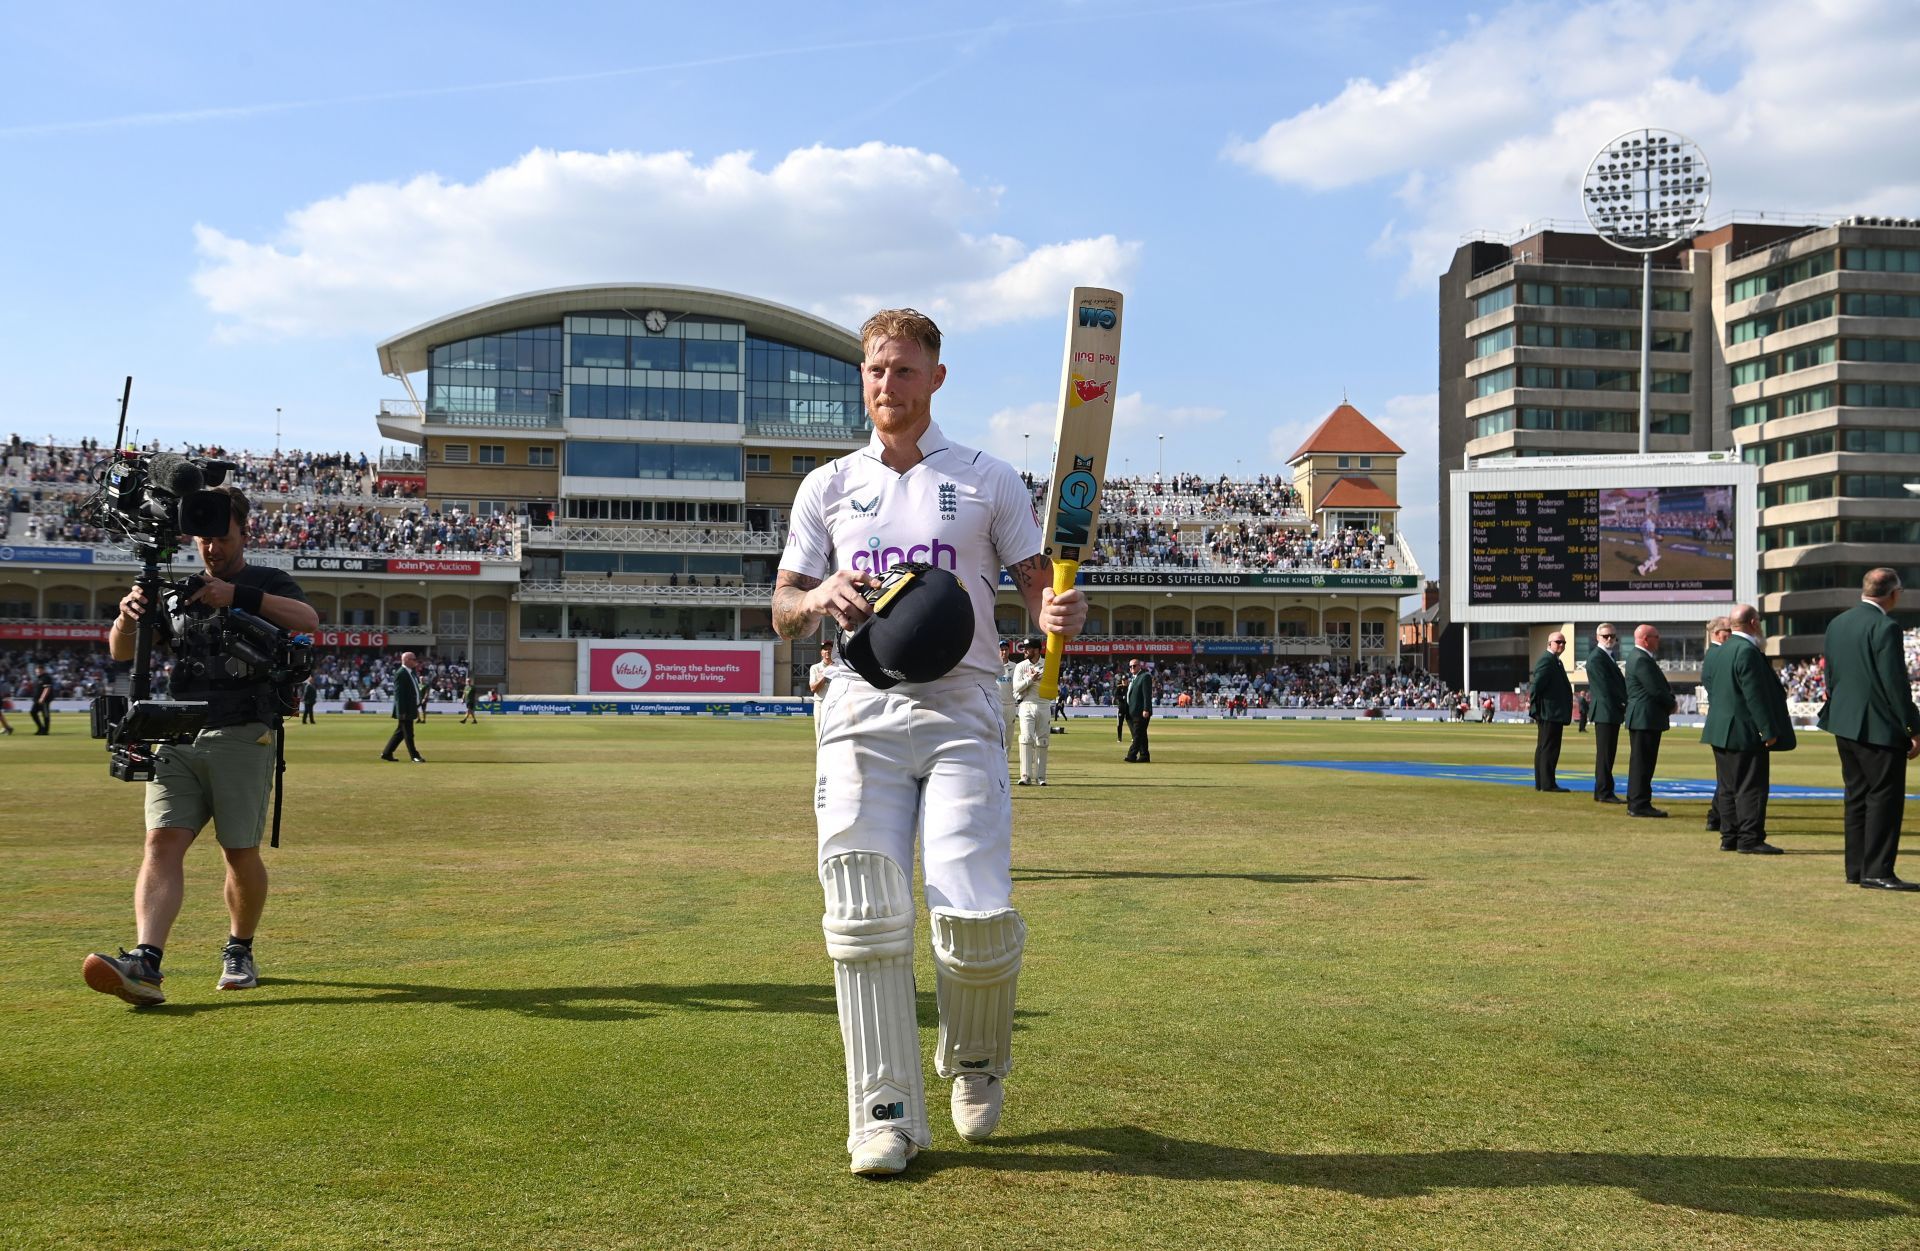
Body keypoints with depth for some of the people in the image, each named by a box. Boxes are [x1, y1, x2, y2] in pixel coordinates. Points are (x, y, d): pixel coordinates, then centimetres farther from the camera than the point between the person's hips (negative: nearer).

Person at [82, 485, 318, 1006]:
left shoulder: (267, 583, 9)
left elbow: (309, 621, -12)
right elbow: (121, 651, 13)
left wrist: (238, 596, -22)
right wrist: (128, 615, -10)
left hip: (242, 736, -3)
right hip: (176, 737, 3)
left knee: (240, 851, -2)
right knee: (163, 843, -13)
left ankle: (240, 952, 19)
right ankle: (144, 963, -26)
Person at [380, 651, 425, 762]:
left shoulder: (412, 673, 13)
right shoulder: (400, 674, -15)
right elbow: (398, 694, -18)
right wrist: (401, 711, -21)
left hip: (411, 708, 9)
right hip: (405, 709, -9)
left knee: (400, 733, 14)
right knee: (408, 734, -2)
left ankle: (386, 753, 22)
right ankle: (414, 756, 3)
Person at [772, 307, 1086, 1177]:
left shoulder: (989, 480, 11)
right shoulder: (827, 487, 16)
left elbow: (1039, 585, 8)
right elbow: (782, 613, 14)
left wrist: (1058, 615, -17)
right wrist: (819, 599, -9)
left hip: (961, 714, -2)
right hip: (861, 717, 2)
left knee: (975, 915, -12)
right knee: (866, 916, -8)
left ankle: (976, 1064, 18)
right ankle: (886, 1115, 2)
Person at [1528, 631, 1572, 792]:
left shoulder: (1554, 661, 19)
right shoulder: (1547, 660, -15)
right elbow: (1537, 682, -23)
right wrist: (1532, 701, -16)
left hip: (1551, 713, 11)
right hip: (1550, 712, -11)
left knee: (1543, 748, 13)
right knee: (1549, 748, -9)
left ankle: (1540, 782, 18)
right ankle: (1548, 783, -8)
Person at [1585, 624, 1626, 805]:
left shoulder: (1610, 657, 20)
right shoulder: (1596, 658, -11)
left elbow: (1618, 683, 19)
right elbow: (1605, 687, -16)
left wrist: (1624, 703, 4)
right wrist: (1624, 703, -12)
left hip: (1613, 713, 10)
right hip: (1605, 713, -10)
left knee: (1608, 755, 10)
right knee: (1605, 754, -8)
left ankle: (1603, 792, 14)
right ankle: (1604, 792, -6)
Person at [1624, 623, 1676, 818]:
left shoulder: (1637, 656, 16)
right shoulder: (1642, 660, -17)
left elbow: (1660, 685, 18)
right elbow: (1656, 690, -19)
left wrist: (1669, 700, 1)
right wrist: (1671, 705, -3)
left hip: (1640, 719, 11)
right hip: (1646, 719, -11)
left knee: (1640, 763, 14)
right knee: (1642, 762, -8)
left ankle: (1635, 803, 19)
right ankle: (1640, 804, -6)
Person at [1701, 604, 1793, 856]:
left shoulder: (1719, 652, 12)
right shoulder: (1748, 651, -17)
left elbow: (1711, 689, 17)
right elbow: (1755, 695, -20)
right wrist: (1769, 730, -17)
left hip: (1721, 731, 9)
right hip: (1746, 731, -9)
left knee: (1728, 787, 12)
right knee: (1751, 787, -5)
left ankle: (1729, 838, 16)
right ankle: (1750, 839, -4)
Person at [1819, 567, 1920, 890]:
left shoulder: (1836, 624, 9)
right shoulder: (1885, 627, -16)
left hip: (1844, 724, 8)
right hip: (1879, 727, -8)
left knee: (1857, 796, 13)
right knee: (1885, 797, -3)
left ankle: (1856, 868, 17)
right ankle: (1877, 872, -4)